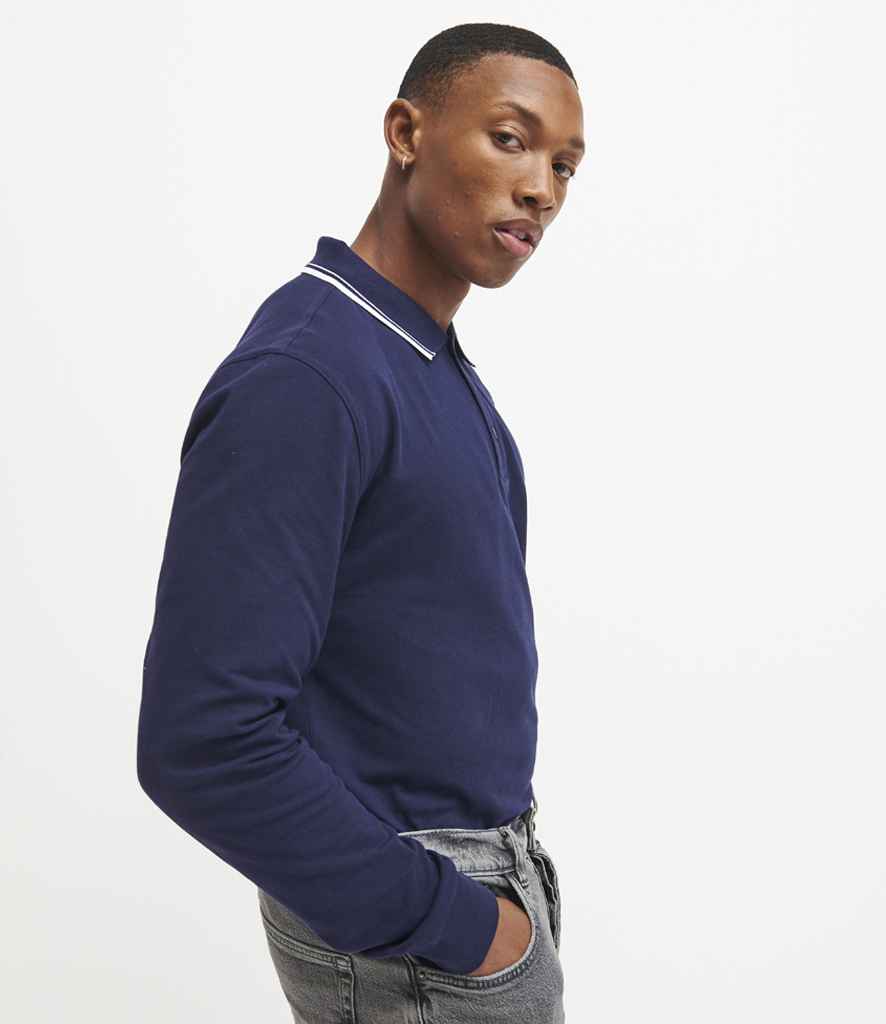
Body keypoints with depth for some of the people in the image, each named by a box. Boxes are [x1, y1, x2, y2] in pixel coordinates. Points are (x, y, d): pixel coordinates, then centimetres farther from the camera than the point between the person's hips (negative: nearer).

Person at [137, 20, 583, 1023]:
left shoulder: (436, 361, 5)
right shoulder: (303, 375, -25)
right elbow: (203, 741, -28)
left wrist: (496, 865, 13)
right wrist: (453, 924, -19)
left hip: (482, 861, 8)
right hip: (399, 938, -8)